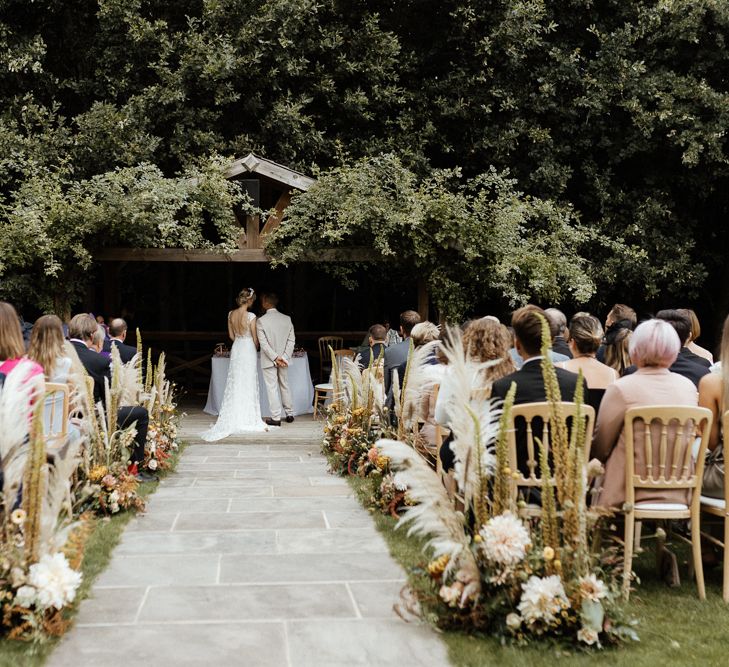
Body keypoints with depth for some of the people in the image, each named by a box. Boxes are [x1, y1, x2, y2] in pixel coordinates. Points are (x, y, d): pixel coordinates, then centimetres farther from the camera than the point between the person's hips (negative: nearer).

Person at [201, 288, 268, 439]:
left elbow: (231, 335, 9)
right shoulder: (251, 316, -17)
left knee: (234, 383, 12)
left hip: (236, 348, 5)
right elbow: (255, 339, -10)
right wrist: (255, 347, 11)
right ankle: (247, 418, 9)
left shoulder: (231, 314, -1)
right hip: (249, 349, -5)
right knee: (248, 384, 4)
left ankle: (232, 417, 15)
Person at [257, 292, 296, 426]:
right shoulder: (287, 319, -1)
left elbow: (263, 343, -16)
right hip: (284, 360, 4)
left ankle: (276, 418, 2)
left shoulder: (261, 321, -13)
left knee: (272, 388, 1)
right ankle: (289, 414, 24)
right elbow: (291, 340, -3)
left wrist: (275, 358, -12)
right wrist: (284, 358, -5)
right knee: (285, 386, 17)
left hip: (268, 360, -4)